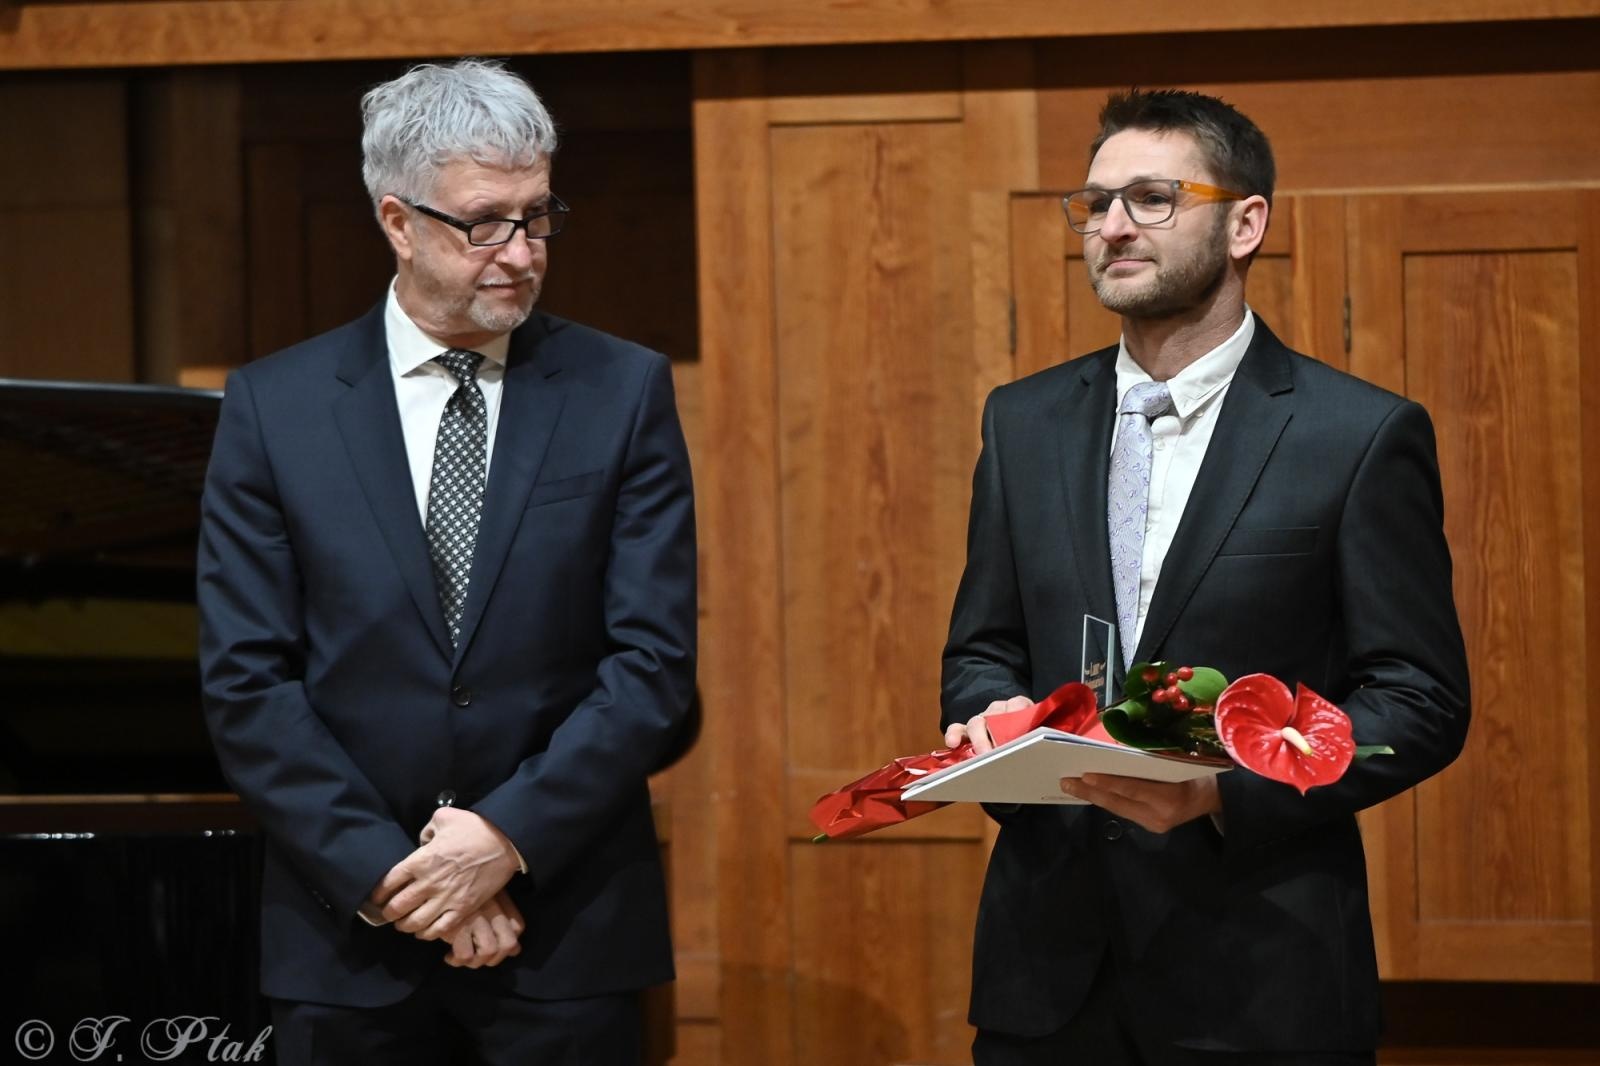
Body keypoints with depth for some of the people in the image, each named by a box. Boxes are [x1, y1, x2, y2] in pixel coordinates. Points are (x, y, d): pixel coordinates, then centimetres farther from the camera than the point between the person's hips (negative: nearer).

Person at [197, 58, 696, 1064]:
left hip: (566, 926, 0)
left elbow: (656, 661, -4)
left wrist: (509, 837, -13)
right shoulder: (274, 406, 2)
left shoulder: (624, 392, 2)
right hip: (352, 933, 0)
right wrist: (385, 873, -11)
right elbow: (247, 681, -3)